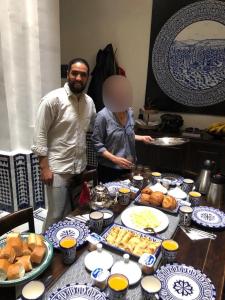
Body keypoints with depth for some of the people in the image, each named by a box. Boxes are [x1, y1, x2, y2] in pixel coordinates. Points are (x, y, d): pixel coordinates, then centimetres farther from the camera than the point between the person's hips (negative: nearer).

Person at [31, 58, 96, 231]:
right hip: (58, 169, -6)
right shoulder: (53, 99, -12)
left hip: (80, 168, 6)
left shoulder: (89, 102, 6)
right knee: (57, 216, 3)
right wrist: (44, 167, -15)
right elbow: (40, 135, -12)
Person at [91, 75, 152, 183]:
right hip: (109, 169, -6)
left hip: (126, 167, 6)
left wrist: (141, 138, 3)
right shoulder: (103, 116, -19)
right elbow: (97, 143, -16)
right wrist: (114, 159, -23)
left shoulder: (129, 111, 0)